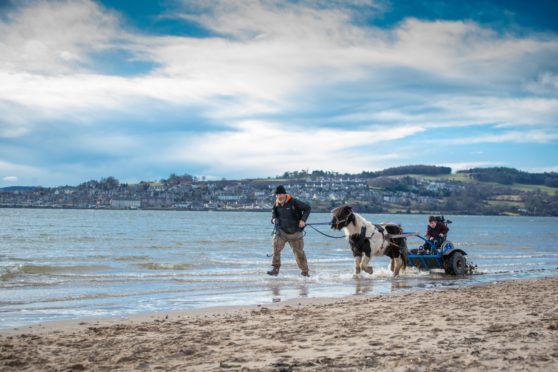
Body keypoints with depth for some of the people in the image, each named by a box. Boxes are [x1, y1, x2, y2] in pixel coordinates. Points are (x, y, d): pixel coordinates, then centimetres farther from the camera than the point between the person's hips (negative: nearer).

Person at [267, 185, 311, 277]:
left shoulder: (293, 202, -16)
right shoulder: (276, 204, -2)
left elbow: (307, 208, -10)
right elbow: (274, 213, 15)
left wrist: (303, 219, -20)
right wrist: (274, 219, -8)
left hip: (295, 231, -3)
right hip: (282, 231, 3)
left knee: (299, 252, 9)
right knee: (276, 246, -20)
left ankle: (304, 271, 27)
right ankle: (275, 269, -13)